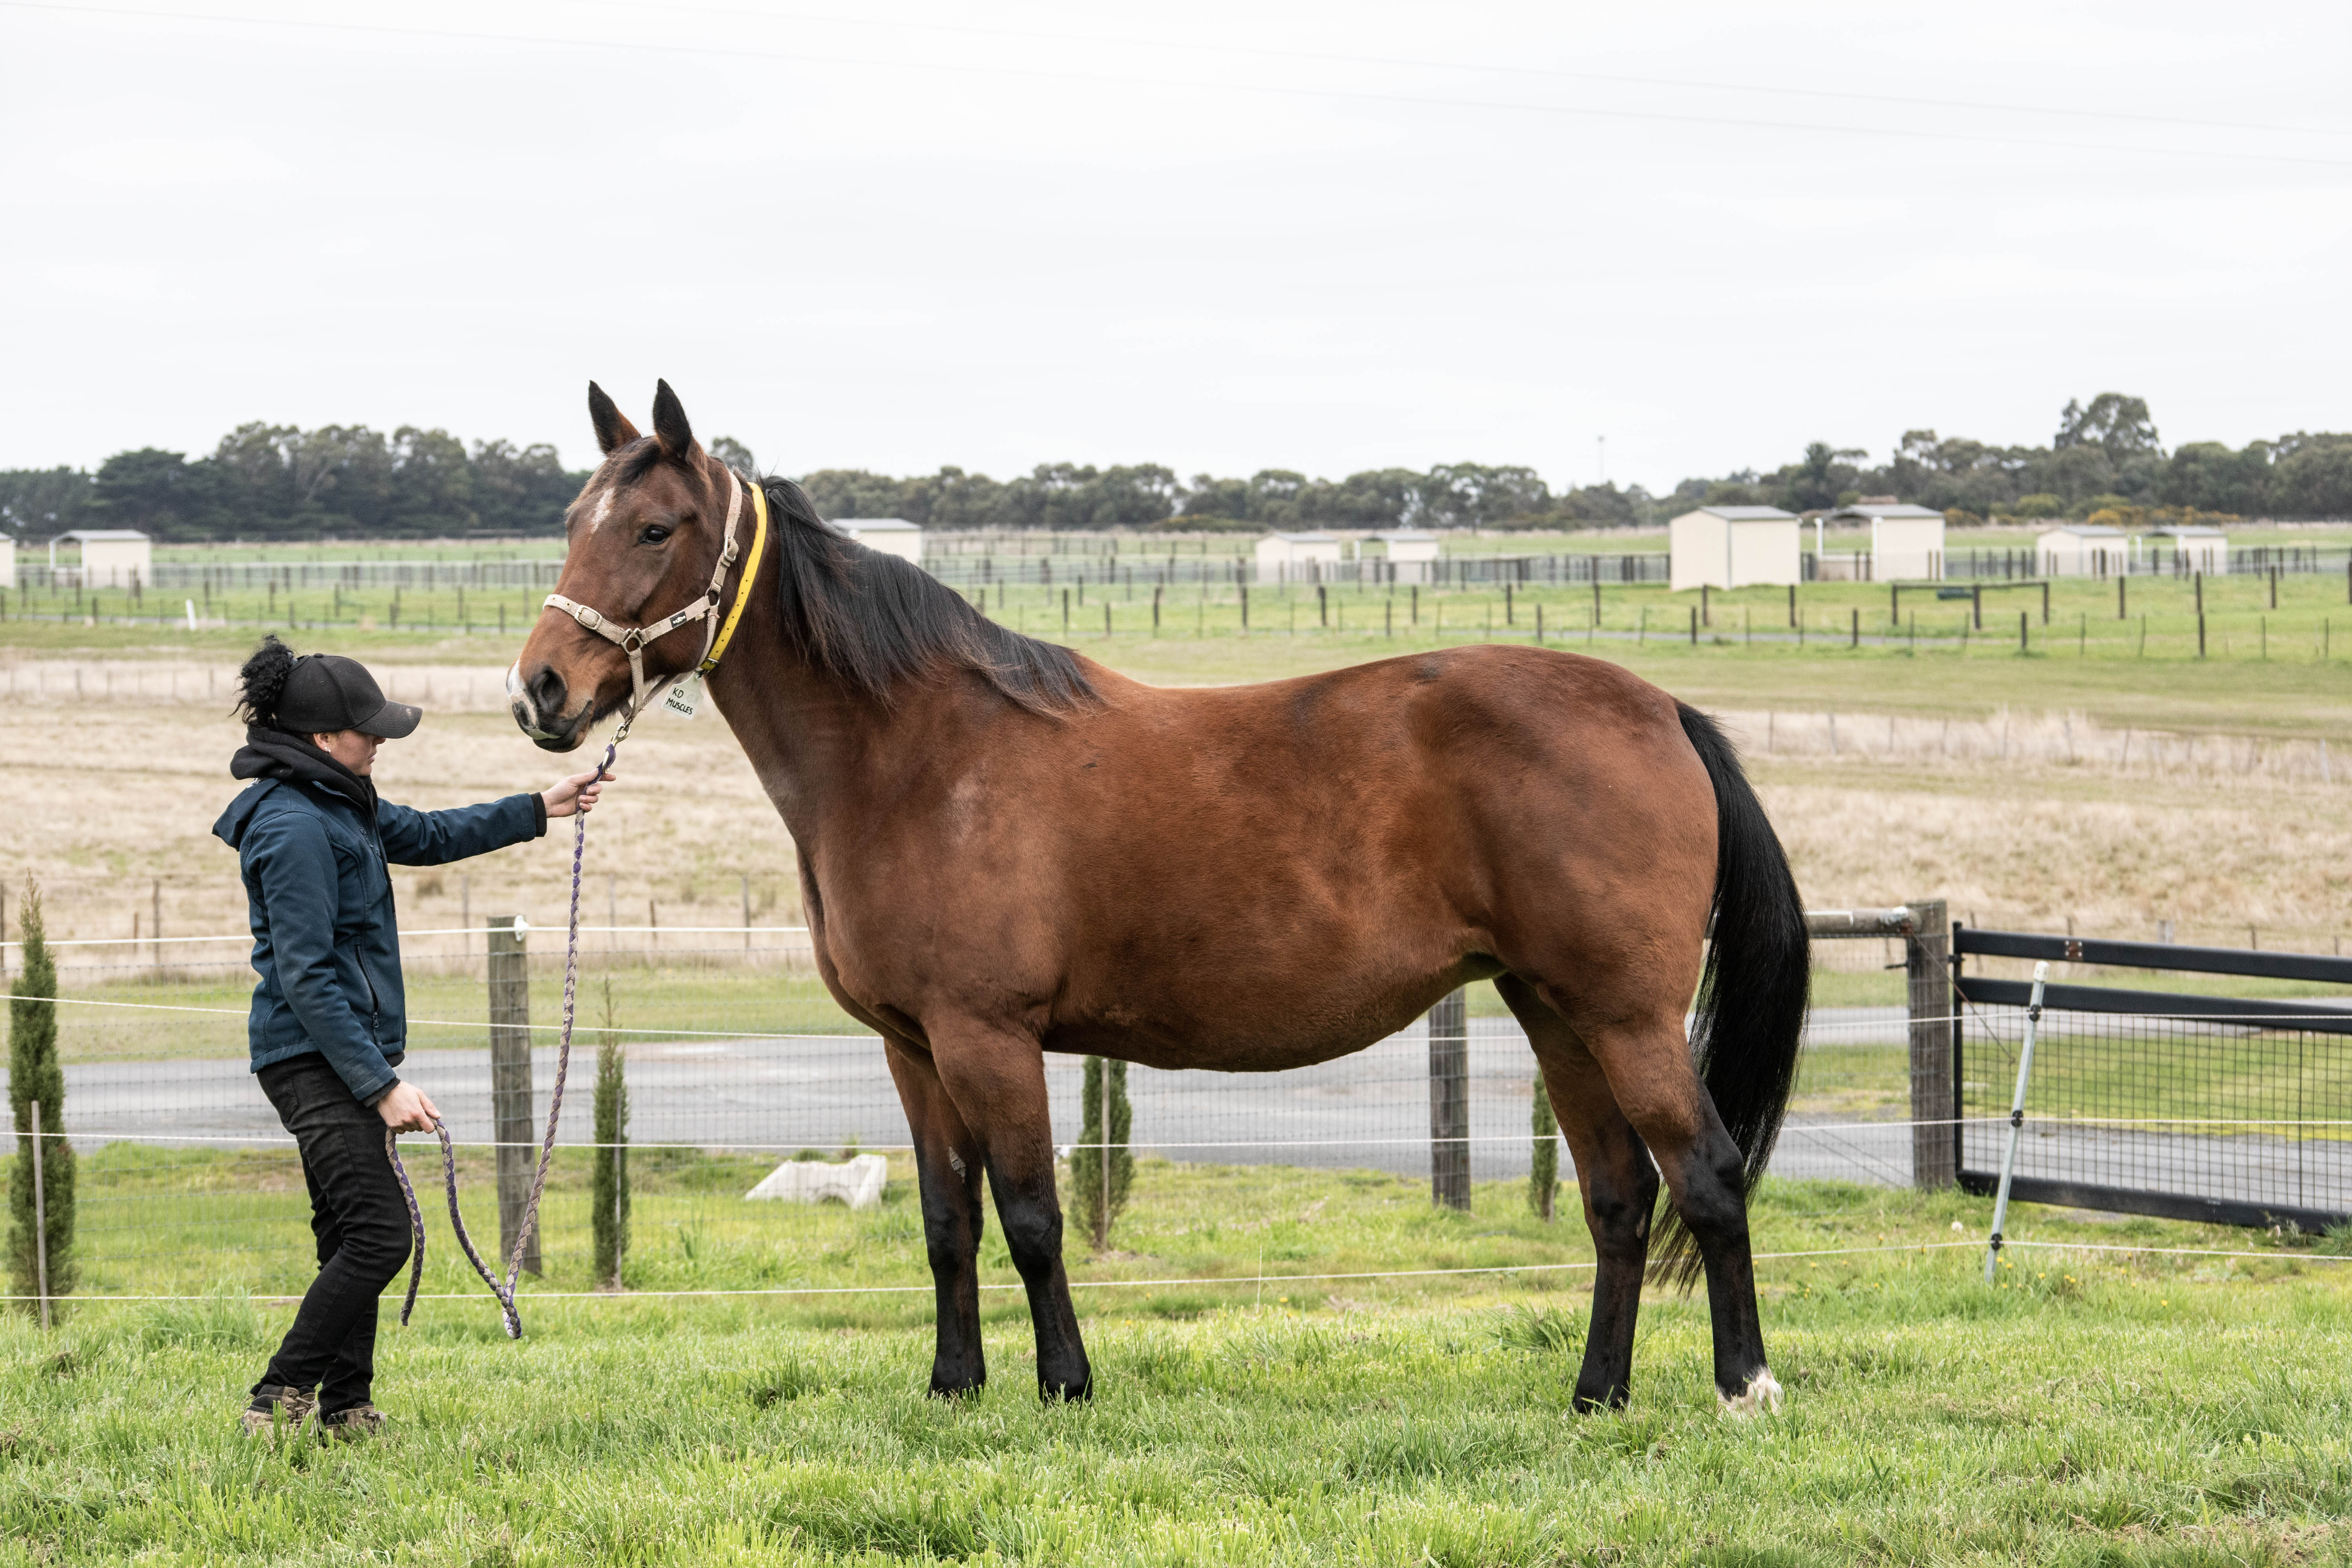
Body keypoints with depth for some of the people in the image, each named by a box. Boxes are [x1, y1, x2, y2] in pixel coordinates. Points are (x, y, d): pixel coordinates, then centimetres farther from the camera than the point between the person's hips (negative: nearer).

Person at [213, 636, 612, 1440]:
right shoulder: (295, 828, -19)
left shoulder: (339, 802, 13)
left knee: (350, 1237, 11)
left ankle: (346, 1410, 15)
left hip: (342, 1056, 11)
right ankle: (279, 1401, -11)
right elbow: (305, 978, -22)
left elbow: (425, 836, 31)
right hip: (317, 1061, -11)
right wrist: (382, 1085, -23)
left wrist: (538, 811, 29)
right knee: (379, 1233, -14)